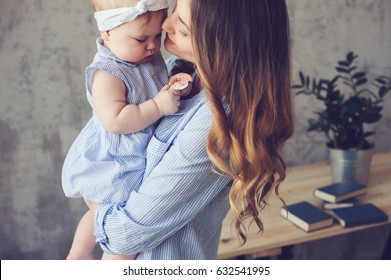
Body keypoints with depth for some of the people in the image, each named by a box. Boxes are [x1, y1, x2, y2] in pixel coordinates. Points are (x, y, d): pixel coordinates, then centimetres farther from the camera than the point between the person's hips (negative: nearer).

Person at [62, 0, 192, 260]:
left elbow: (157, 90, 13)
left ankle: (78, 254, 54)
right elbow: (116, 121, -36)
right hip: (112, 165, -10)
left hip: (136, 156, 10)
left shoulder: (150, 57, -1)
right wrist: (158, 106, -34)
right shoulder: (108, 75, -29)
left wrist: (176, 82, -8)